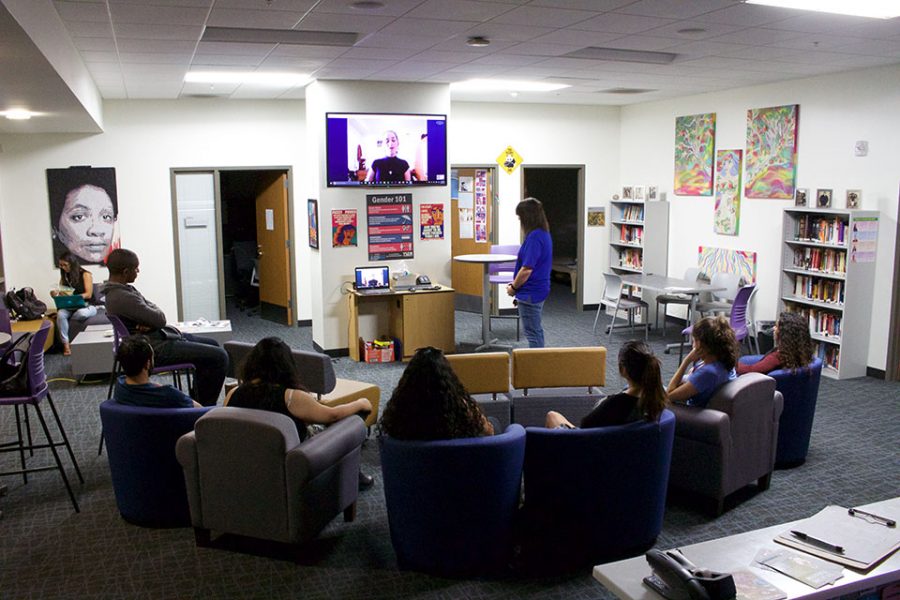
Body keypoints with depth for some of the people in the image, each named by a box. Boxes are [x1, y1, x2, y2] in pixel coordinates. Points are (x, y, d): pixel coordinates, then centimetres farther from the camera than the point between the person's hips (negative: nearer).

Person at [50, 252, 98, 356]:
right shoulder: (64, 276, 12)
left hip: (87, 306, -4)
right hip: (70, 307, 4)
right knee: (60, 314, -31)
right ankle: (65, 344, -28)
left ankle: (65, 320, -8)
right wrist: (55, 294, -15)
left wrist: (72, 296, -24)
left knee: (82, 313, -40)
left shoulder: (85, 274, -4)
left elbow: (88, 294, -11)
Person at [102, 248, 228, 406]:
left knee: (212, 345, 21)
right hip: (158, 348, -11)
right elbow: (160, 319, -22)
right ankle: (206, 407, 0)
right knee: (219, 357, -14)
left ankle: (198, 399, 26)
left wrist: (148, 322, -14)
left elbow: (152, 309, 8)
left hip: (161, 336, 11)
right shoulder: (123, 298, -26)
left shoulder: (120, 289, 7)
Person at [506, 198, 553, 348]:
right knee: (536, 330, 19)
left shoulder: (534, 237, -22)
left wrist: (513, 287, -9)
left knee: (533, 332, -1)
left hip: (530, 293, -10)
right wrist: (516, 284, 12)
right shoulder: (544, 234, 9)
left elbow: (527, 269, -24)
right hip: (539, 289, 10)